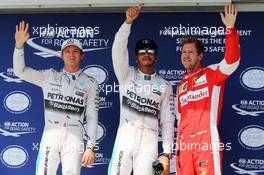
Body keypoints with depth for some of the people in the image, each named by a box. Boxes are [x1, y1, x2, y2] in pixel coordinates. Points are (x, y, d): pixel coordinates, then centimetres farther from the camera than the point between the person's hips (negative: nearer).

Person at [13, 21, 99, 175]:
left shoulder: (90, 83, 8)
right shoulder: (49, 76, 13)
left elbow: (92, 117, 5)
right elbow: (20, 71, 9)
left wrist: (91, 146, -2)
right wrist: (19, 45, -5)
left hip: (74, 137, -1)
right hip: (50, 134, 1)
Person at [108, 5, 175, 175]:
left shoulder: (164, 86, 13)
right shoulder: (127, 74, 12)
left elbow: (168, 121, 9)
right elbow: (118, 49, -4)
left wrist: (167, 153, 0)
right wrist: (128, 22, -16)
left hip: (149, 140, 1)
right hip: (125, 136, 0)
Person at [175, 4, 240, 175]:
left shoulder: (211, 73, 2)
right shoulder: (181, 85, 19)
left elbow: (232, 60, -17)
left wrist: (230, 28, -24)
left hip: (206, 140, -6)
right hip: (184, 142, 6)